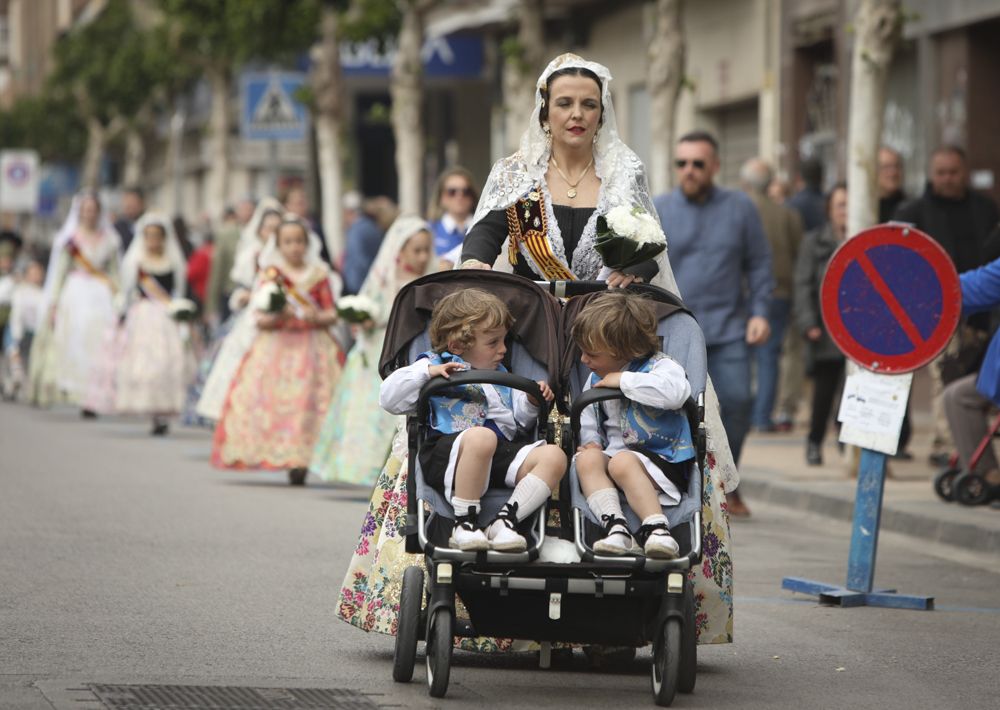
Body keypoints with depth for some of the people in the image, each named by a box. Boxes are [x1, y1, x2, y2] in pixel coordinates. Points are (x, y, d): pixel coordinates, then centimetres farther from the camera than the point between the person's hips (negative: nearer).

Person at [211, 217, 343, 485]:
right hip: (276, 348, 0)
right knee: (275, 401, -11)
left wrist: (317, 318, -12)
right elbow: (259, 318, 1)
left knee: (309, 402, -9)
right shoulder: (270, 275, 5)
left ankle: (300, 462, -6)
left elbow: (332, 313, 8)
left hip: (313, 349, 0)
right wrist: (277, 317, -18)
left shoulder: (318, 274, 7)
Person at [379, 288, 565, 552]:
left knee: (554, 456, -20)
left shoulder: (500, 374, 33)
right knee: (481, 437, -42)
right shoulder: (435, 366, 13)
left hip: (503, 452, 6)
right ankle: (465, 522, -29)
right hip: (449, 452, -6)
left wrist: (532, 403, 12)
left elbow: (520, 420, 34)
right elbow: (389, 399, 2)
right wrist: (427, 372, -9)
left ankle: (506, 520, -26)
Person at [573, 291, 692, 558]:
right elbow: (588, 419, 28)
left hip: (659, 458, -6)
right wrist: (590, 441, 3)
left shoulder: (659, 366, -8)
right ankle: (614, 526, -40)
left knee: (622, 462, -36)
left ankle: (656, 527, -40)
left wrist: (624, 380, -22)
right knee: (587, 459, -26)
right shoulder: (596, 380, 16)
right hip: (614, 451, 6)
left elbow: (674, 392, -31)